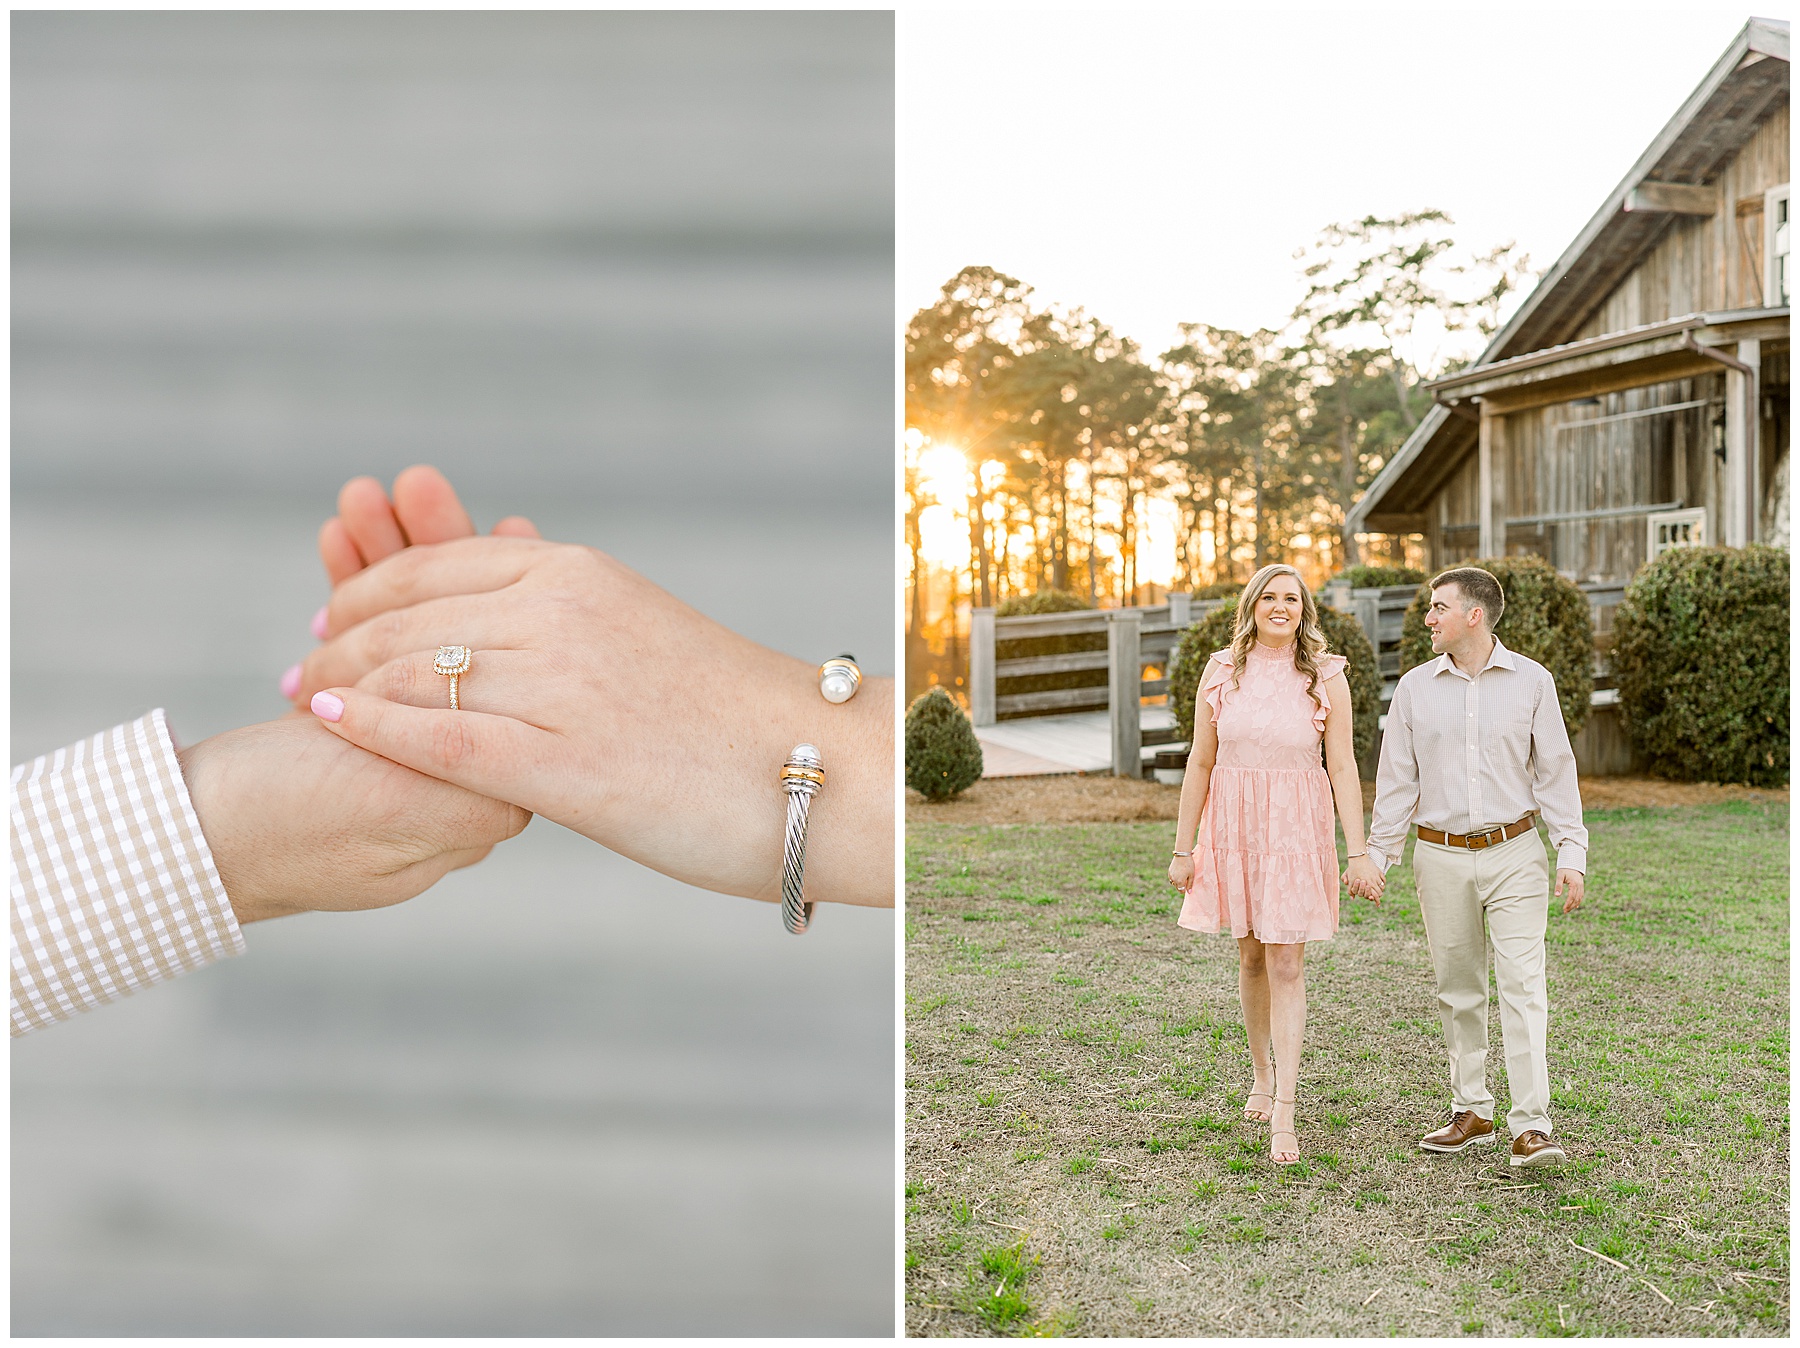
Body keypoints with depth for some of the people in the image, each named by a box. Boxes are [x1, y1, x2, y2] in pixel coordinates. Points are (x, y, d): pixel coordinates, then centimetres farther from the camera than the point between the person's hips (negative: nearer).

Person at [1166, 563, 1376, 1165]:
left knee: (1286, 965, -5)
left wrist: (1358, 852, -9)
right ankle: (1262, 1074, 32)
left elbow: (1343, 767, -3)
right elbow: (1200, 762, 4)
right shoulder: (1222, 670, 2)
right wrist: (1183, 848, 4)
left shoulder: (1325, 676, -2)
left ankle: (1283, 1112, -2)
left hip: (1296, 829, -2)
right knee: (1251, 957, 12)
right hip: (1233, 825, 2)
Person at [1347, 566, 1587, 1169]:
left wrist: (1571, 854, -2)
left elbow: (1556, 773, 3)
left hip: (1514, 853, -2)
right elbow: (1396, 779, 9)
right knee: (1458, 989, 9)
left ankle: (1532, 1126, -7)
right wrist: (1376, 853, 4)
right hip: (1441, 856, 2)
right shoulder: (1415, 687, 5)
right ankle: (1471, 1112, 21)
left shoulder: (1531, 680, 1)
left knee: (1523, 985, -9)